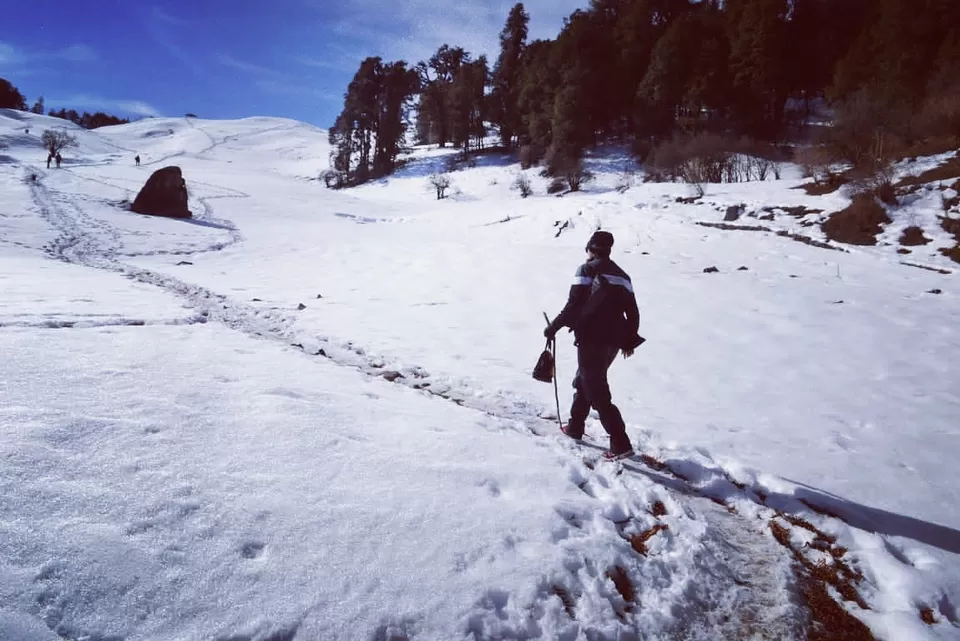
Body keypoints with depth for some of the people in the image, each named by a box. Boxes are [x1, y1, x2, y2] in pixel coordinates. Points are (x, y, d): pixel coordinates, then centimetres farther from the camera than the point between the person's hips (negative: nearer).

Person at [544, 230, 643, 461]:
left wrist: (553, 327, -3)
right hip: (613, 342, 7)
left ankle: (621, 444, -6)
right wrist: (629, 341, 25)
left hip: (591, 340, -7)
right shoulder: (621, 275, 14)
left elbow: (573, 306, -15)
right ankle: (575, 427, 34)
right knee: (583, 381, 24)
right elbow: (633, 312, 13)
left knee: (597, 392, -3)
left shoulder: (586, 270, -6)